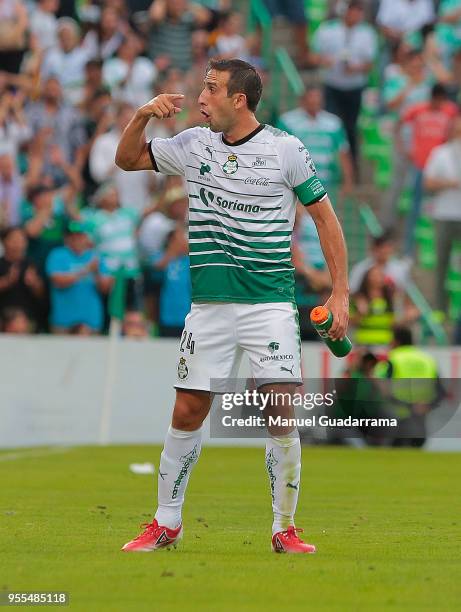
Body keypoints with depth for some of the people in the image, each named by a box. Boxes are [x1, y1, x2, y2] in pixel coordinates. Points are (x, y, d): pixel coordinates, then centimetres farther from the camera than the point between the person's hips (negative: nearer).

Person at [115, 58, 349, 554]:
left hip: (270, 303, -3)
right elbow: (127, 159, 19)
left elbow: (324, 215, 2)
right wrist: (142, 115, -2)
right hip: (209, 304, 3)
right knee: (187, 414, 3)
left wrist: (340, 292, -4)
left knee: (281, 414, -10)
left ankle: (284, 529, 2)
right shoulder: (193, 145, 7)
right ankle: (166, 523, 16)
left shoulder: (284, 149, -3)